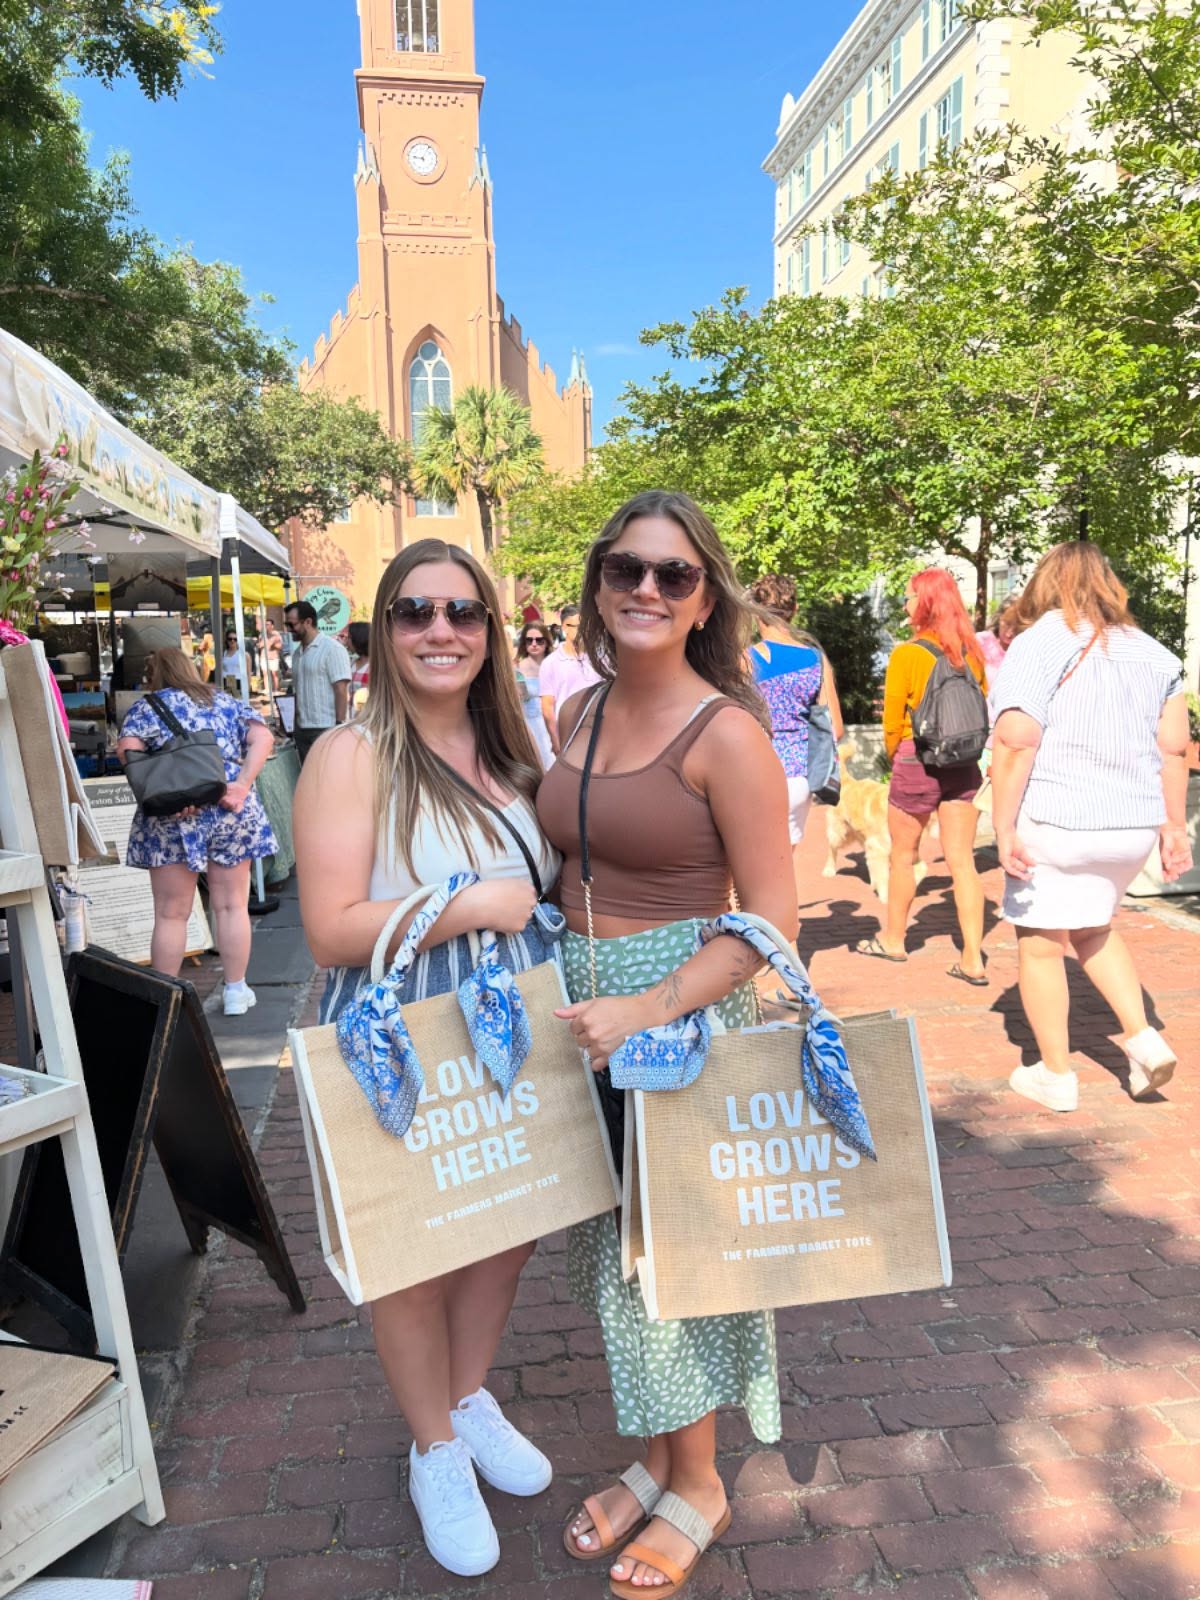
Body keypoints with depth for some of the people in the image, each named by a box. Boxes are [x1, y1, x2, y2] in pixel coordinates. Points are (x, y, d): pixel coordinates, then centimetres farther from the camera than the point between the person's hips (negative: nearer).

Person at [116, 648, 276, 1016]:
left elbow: (127, 749, -11)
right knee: (232, 906, 11)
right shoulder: (227, 702, 14)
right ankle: (236, 991, 17)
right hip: (232, 812, 2)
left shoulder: (147, 707, 6)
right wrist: (242, 785, -8)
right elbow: (263, 737, 0)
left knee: (171, 914, 6)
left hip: (173, 819, -2)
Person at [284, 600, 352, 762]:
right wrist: (296, 725, 14)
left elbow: (341, 691, -13)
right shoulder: (297, 653, 13)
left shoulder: (332, 648, -8)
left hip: (326, 729, -7)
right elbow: (298, 691, 18)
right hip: (303, 729, 7)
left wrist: (340, 726, -17)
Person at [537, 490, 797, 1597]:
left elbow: (772, 918, -15)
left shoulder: (725, 733, -15)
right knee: (613, 1242, 18)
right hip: (579, 1005, 6)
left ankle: (698, 1485, 37)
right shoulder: (577, 713, 5)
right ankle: (655, 1455, 42)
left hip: (683, 1006, -6)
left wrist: (647, 1009, -23)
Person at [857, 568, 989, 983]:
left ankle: (893, 939, 30)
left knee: (903, 855, 13)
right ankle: (973, 959, 5)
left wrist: (895, 757, 11)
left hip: (916, 762, -4)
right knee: (962, 861, 5)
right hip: (963, 765, 5)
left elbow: (893, 720, -8)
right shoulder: (971, 651, 2)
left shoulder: (906, 654, -13)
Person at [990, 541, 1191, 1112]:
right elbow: (1174, 749, 7)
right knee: (1092, 928, 27)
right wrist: (1174, 827, 14)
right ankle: (1142, 1036, 18)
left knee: (1041, 944, 8)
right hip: (1133, 825, 6)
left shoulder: (1037, 644, -9)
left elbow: (1015, 743, -19)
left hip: (1055, 823, -6)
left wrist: (1004, 831, -16)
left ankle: (1056, 1075, 18)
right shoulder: (1152, 653, 8)